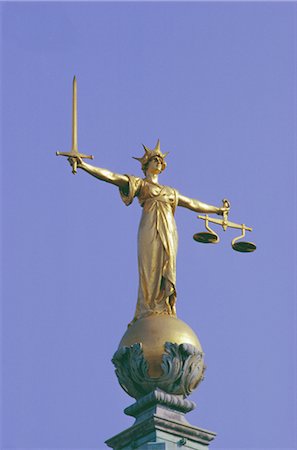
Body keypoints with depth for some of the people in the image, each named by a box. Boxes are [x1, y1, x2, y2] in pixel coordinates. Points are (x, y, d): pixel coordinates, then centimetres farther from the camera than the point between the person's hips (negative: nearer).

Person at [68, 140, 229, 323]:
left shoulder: (170, 191, 28)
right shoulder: (139, 183, 12)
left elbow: (193, 204, 37)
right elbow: (110, 176, 0)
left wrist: (217, 209, 43)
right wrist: (84, 165, -11)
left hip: (169, 233, 5)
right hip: (150, 230, -5)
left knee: (167, 272, -3)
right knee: (150, 272, -11)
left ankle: (165, 314, -6)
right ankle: (148, 314, -14)